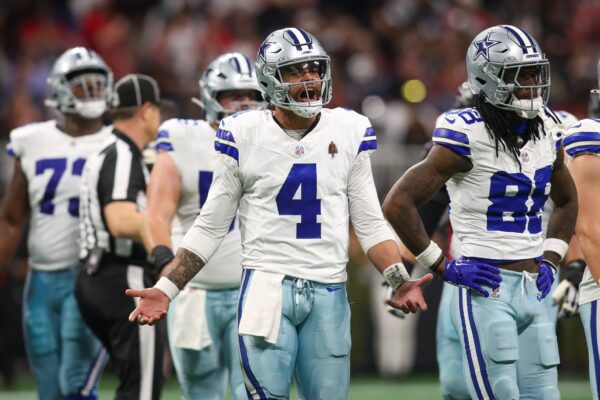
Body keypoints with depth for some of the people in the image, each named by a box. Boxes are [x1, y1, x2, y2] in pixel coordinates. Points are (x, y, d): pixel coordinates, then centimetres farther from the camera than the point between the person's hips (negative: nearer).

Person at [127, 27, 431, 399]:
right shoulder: (244, 135, -1)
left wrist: (399, 280, -6)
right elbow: (210, 228, 4)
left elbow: (370, 223, 9)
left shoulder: (348, 133, 4)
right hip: (267, 287, -2)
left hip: (329, 294, 2)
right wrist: (166, 289, -3)